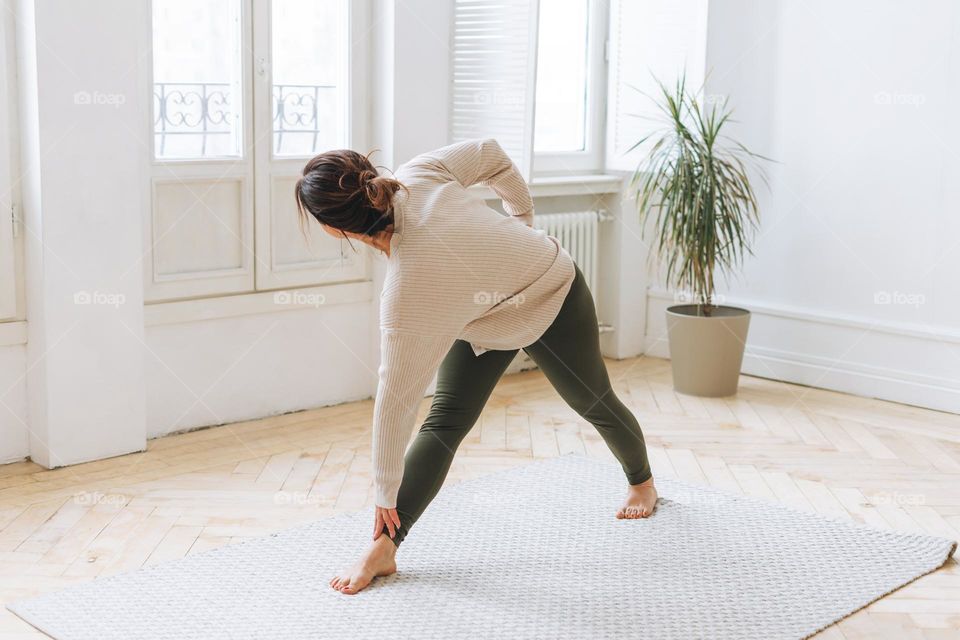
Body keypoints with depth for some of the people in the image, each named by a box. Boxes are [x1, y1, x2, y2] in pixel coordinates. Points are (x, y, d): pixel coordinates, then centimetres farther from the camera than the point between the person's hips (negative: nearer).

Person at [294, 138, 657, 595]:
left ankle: (642, 480, 52)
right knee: (444, 421, -7)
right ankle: (383, 548, -14)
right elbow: (492, 155, -14)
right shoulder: (418, 175, -28)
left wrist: (385, 493, -21)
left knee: (594, 404, 21)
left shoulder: (404, 295, -41)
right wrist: (523, 223, 5)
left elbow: (395, 398, -33)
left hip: (555, 304, -7)